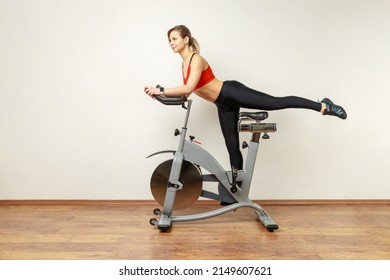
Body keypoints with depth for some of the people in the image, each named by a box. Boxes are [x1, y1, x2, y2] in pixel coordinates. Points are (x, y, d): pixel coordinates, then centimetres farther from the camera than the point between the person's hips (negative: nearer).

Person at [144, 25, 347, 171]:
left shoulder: (196, 59, -14)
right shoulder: (184, 64, 13)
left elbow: (189, 88, -29)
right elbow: (187, 92, 17)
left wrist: (161, 90, -25)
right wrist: (161, 94, 7)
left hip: (232, 93, -8)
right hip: (224, 105, 8)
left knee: (277, 103, -15)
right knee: (232, 147, 10)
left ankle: (323, 106, 1)